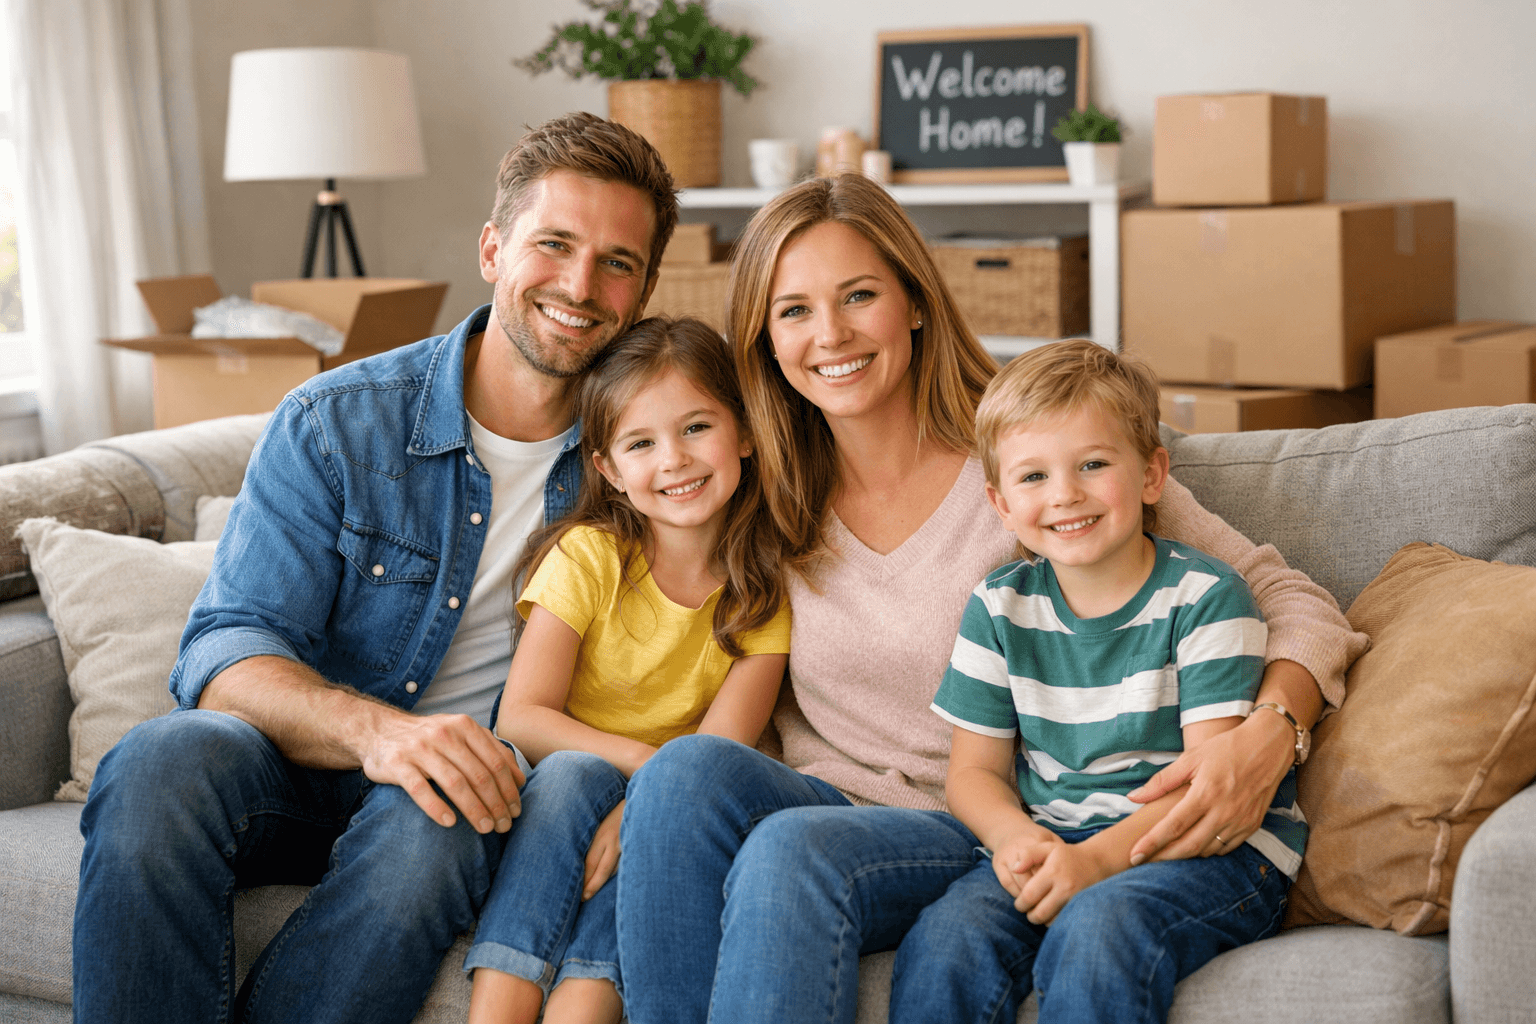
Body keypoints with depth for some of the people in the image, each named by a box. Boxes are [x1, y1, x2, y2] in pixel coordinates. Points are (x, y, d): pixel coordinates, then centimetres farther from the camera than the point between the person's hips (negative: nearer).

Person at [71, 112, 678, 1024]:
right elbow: (225, 651, -12)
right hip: (305, 769, 0)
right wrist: (372, 727, -32)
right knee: (163, 763, -33)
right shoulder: (335, 425, -4)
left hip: (469, 778, 1)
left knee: (428, 828, -35)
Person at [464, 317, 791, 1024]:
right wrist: (641, 760, -26)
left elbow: (722, 747, -13)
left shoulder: (765, 589, -4)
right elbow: (521, 719, -14)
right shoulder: (586, 557, -8)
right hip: (557, 799, -1)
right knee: (574, 773, -33)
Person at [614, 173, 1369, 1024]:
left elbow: (1289, 601, -4)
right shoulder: (778, 504, 9)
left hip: (985, 839, -4)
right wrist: (643, 811, -4)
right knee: (685, 769, -29)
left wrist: (1269, 734, -25)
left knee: (793, 851, -35)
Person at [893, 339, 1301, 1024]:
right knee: (945, 937, -27)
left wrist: (1100, 857, -25)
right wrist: (1015, 837, -14)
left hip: (1211, 846, -3)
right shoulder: (999, 609, 7)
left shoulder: (1204, 597, -5)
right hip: (1048, 837, 3)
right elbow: (973, 770, 10)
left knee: (1095, 928, -35)